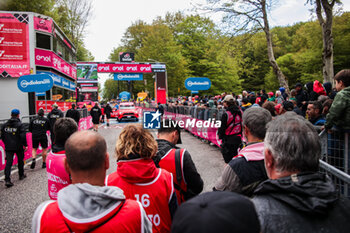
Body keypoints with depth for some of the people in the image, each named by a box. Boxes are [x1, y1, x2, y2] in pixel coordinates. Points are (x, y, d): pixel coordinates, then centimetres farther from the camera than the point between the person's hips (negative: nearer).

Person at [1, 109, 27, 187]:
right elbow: (23, 136, -16)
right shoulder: (19, 125, -11)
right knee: (20, 161, 17)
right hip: (18, 147, -3)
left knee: (8, 163, 1)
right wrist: (25, 145, -8)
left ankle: (7, 180, -9)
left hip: (8, 147, 3)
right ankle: (21, 175, 32)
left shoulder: (5, 125, 4)